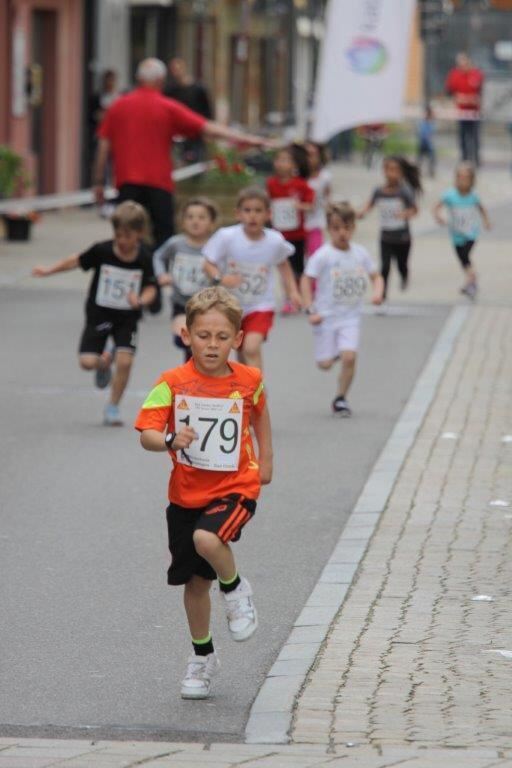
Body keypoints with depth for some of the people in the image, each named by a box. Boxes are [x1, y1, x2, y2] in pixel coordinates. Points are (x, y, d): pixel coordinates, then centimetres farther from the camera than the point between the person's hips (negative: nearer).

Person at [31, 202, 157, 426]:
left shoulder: (143, 258, -13)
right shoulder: (102, 251, -14)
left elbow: (150, 288, -8)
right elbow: (77, 261, 1)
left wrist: (141, 301, -29)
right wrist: (49, 270, -1)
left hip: (127, 317, 0)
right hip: (99, 313, 0)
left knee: (125, 361, -16)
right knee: (87, 361, -10)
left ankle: (113, 407, 5)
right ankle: (105, 360, 30)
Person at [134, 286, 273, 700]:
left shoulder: (248, 380, -5)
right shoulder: (173, 383, -10)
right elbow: (147, 434, -18)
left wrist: (266, 459, 18)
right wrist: (170, 440, -38)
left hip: (235, 487, -2)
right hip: (187, 493, 2)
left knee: (207, 539, -32)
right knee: (195, 580, 12)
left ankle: (236, 589, -2)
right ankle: (203, 657, 31)